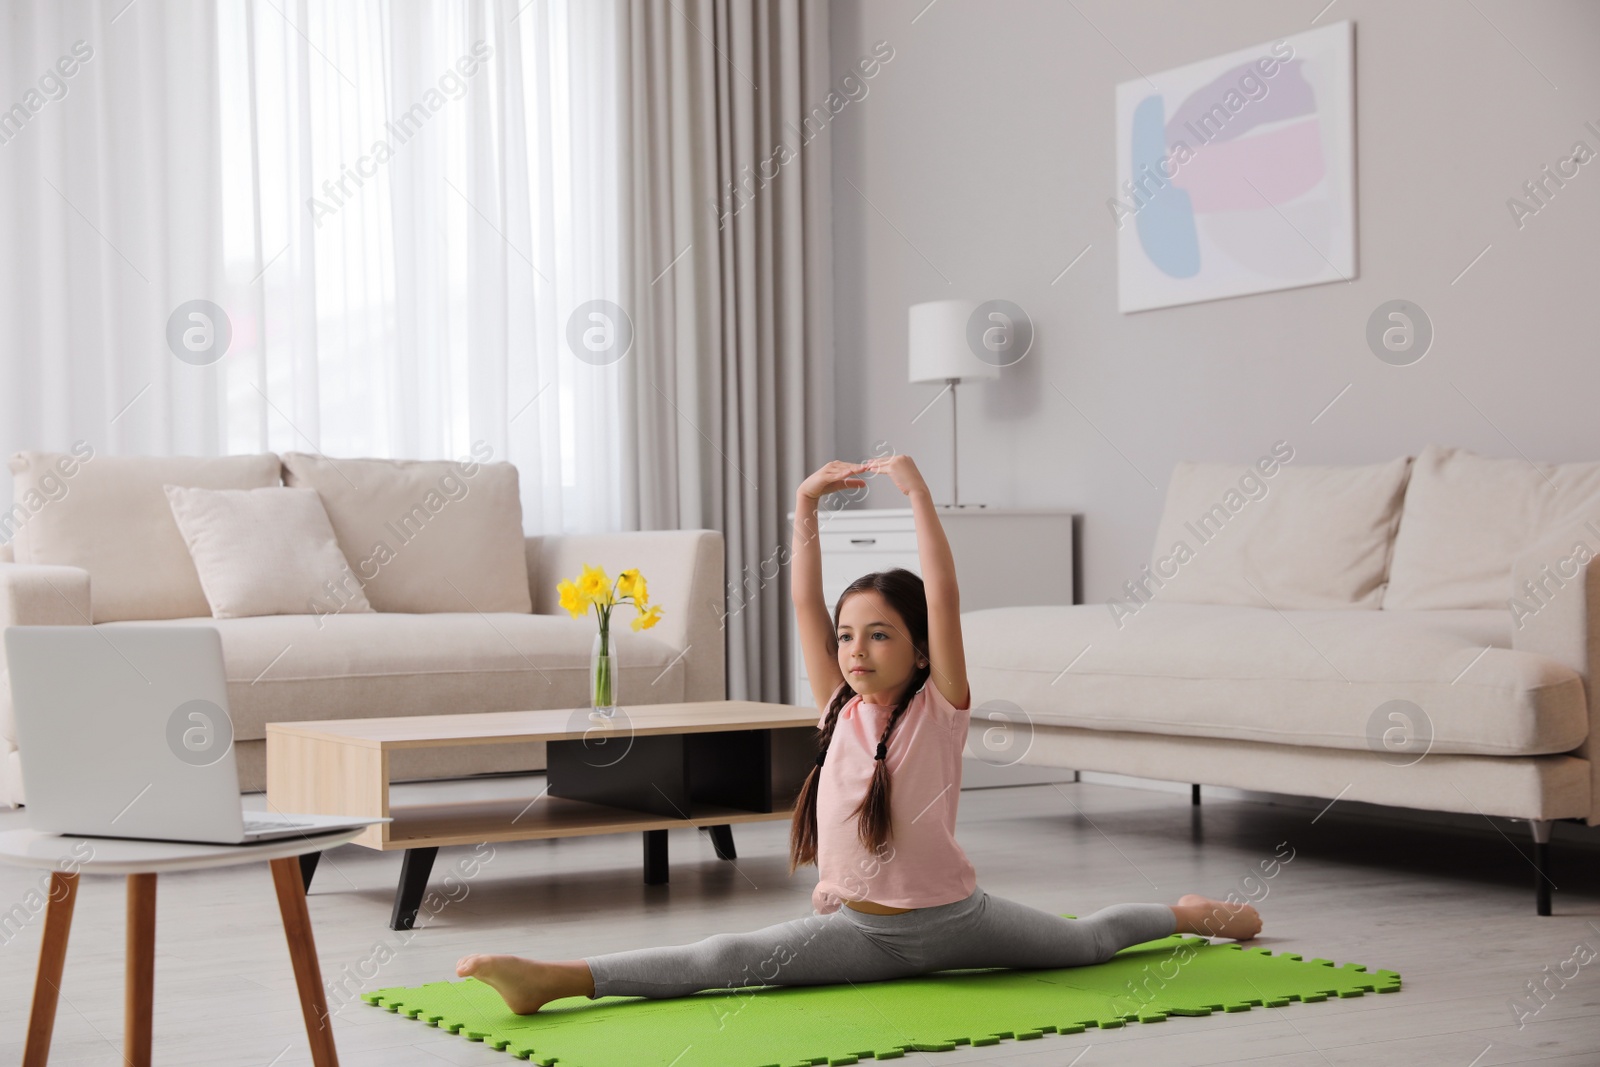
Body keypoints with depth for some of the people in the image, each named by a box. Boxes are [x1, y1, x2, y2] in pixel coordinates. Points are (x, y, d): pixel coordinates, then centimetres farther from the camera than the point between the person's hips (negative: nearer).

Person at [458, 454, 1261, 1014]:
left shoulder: (939, 707, -15)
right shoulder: (840, 709, -3)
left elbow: (943, 593, -26)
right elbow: (804, 602, -7)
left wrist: (916, 488, -27)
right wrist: (805, 505, -11)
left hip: (951, 918, -2)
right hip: (859, 928, 2)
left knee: (1086, 941, 22)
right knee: (723, 959, -18)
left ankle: (1185, 913, 48)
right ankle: (554, 978, -23)